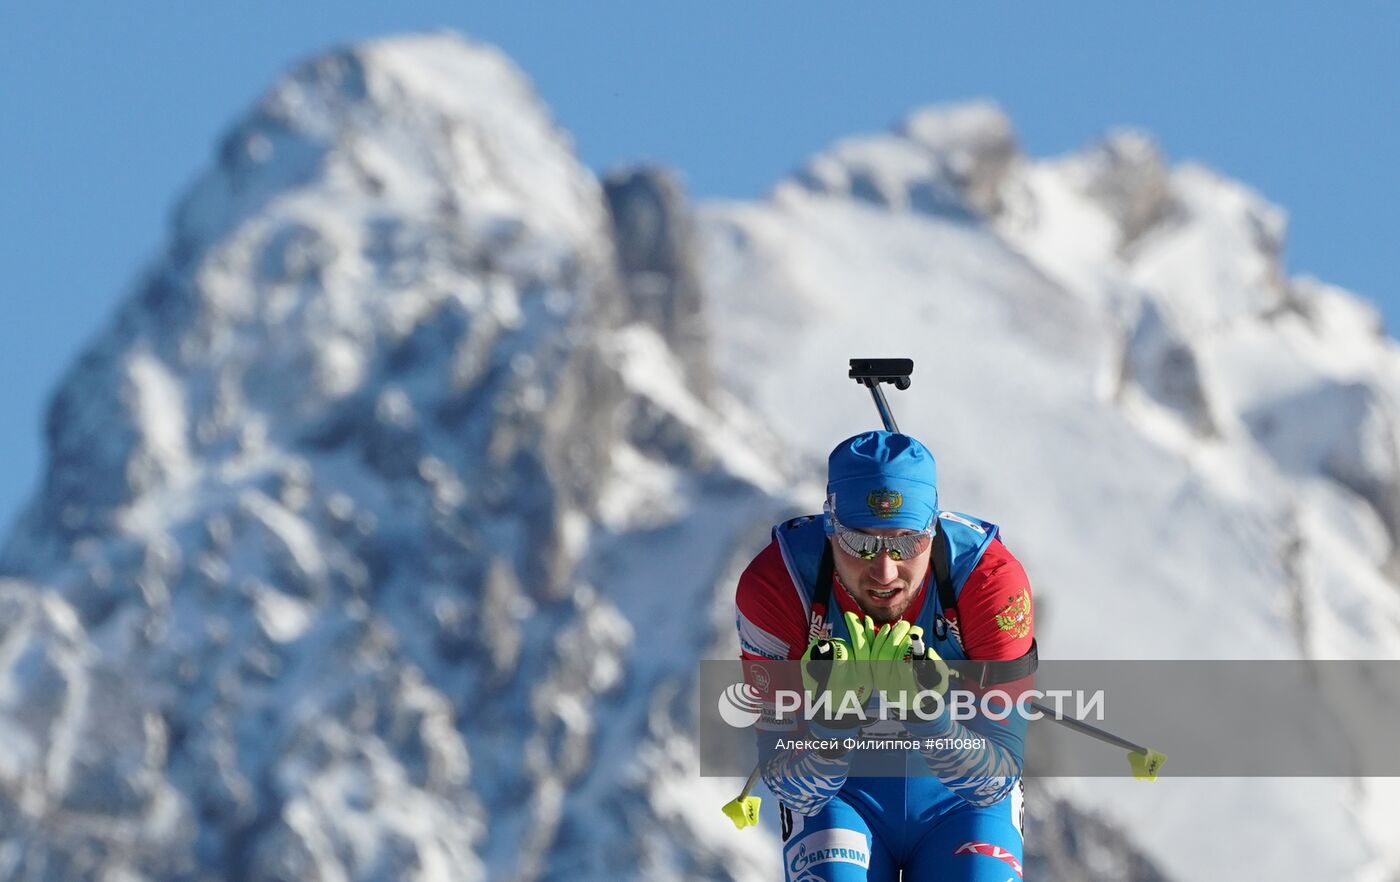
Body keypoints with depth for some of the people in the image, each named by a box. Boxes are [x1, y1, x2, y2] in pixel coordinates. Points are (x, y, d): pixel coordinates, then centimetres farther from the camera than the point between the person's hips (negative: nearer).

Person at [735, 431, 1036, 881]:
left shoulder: (991, 577, -24)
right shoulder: (775, 586, -24)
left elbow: (996, 780, -23)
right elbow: (790, 787, -21)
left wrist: (930, 716, -41)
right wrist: (832, 724, -41)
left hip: (958, 798, 1)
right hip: (840, 790, -1)